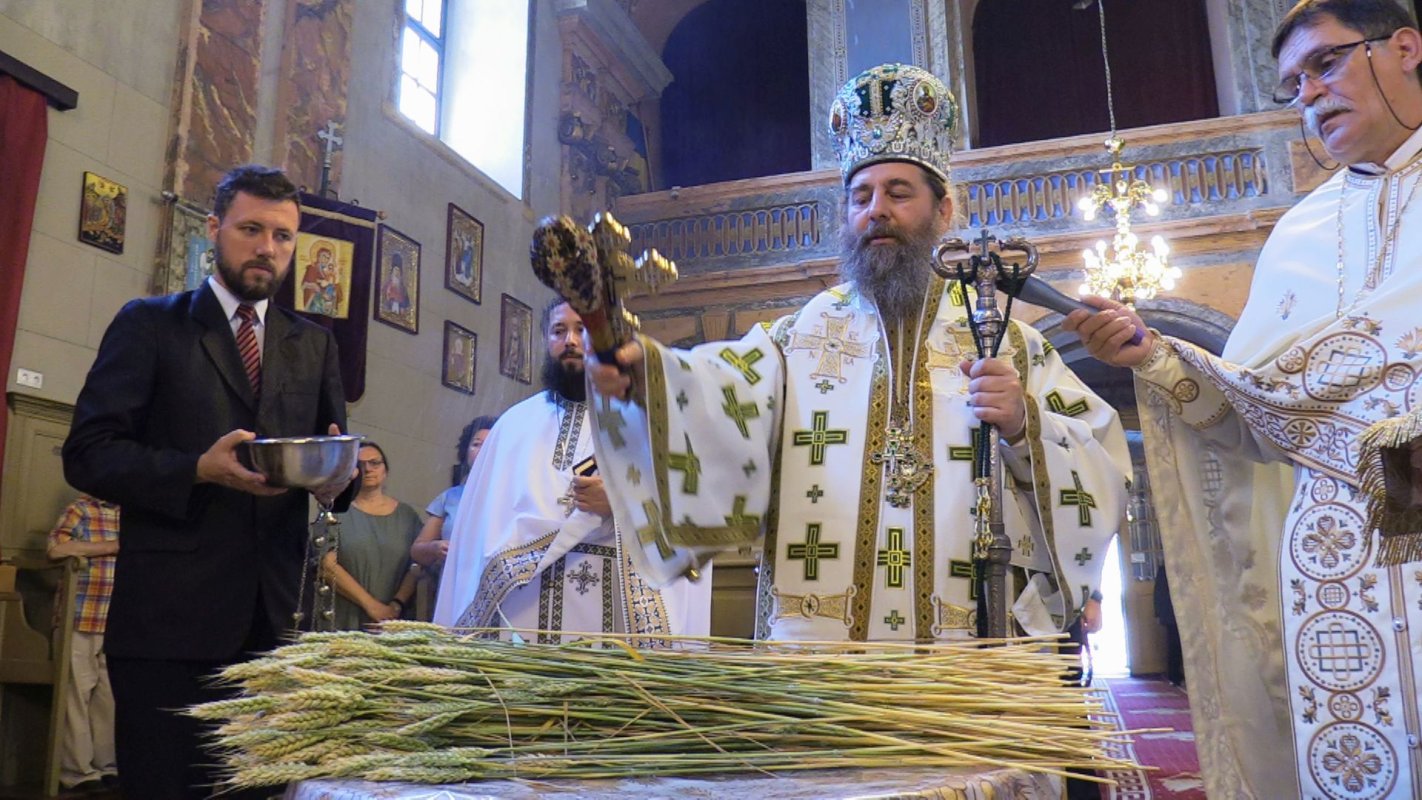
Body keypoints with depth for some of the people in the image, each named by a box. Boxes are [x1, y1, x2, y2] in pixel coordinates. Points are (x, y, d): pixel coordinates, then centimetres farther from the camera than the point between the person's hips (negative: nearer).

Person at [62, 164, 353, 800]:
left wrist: (336, 476, -8)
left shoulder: (314, 345, 15)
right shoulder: (150, 324, 4)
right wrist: (198, 469, -19)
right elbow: (87, 453, -3)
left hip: (274, 615, 4)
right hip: (167, 615, -3)